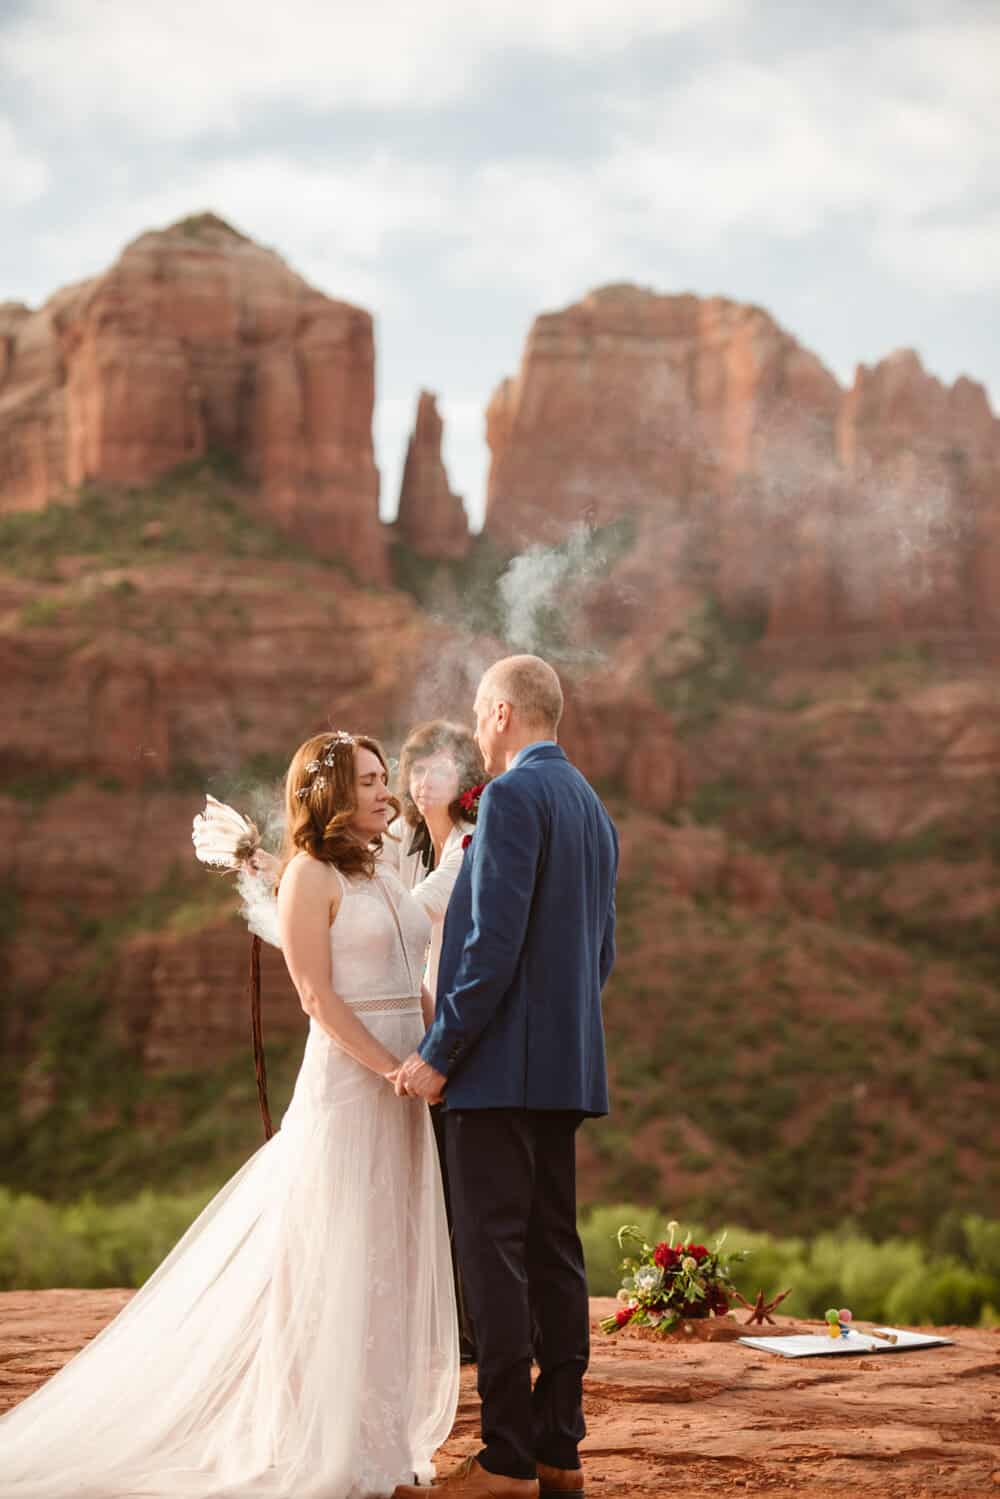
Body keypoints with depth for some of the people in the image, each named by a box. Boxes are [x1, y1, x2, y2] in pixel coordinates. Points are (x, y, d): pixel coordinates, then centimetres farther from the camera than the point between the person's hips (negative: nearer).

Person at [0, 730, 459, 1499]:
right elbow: (320, 998, -14)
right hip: (347, 1082, -8)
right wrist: (392, 1069, -18)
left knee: (392, 1259, 10)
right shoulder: (310, 874, -7)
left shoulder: (385, 876, 16)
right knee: (335, 1261, -2)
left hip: (405, 1088, 8)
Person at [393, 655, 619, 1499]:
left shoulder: (513, 796, -11)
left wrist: (438, 1054, -16)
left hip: (501, 1064, -9)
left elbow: (494, 944, -19)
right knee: (554, 1252, 10)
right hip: (567, 1064, 9)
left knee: (494, 1256, -6)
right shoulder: (592, 808, 18)